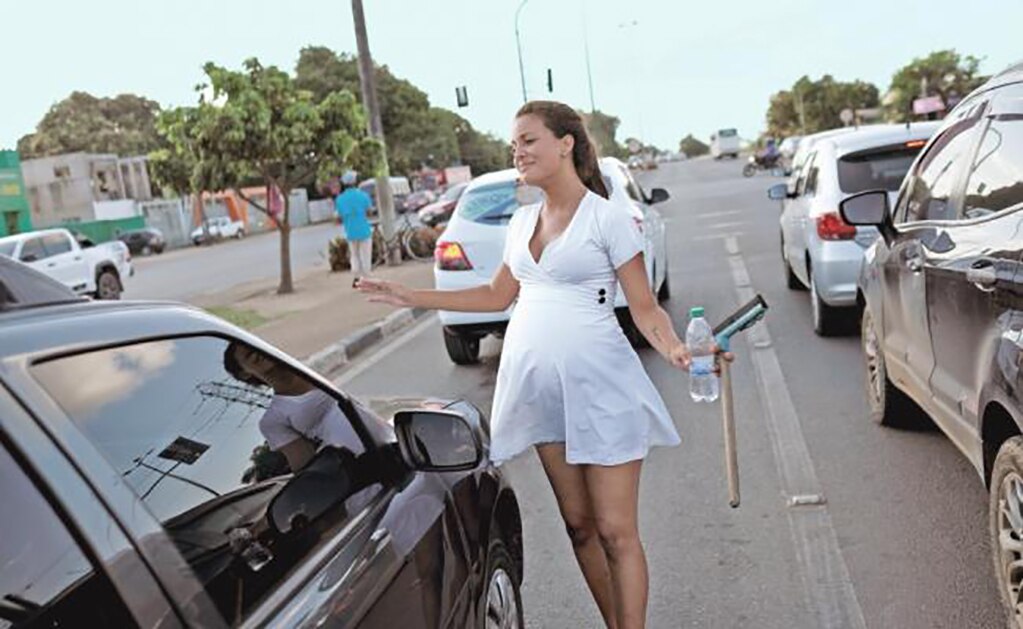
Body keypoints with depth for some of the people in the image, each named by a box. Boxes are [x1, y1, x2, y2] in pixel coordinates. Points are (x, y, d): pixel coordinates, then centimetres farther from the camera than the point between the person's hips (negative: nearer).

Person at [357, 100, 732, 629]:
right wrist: (410, 298, 19)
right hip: (540, 384, 6)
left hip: (598, 386, -6)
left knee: (615, 532, -2)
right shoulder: (522, 221, 12)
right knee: (579, 525, 13)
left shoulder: (607, 217, -6)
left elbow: (644, 307, -7)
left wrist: (675, 349, -28)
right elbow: (498, 295, 20)